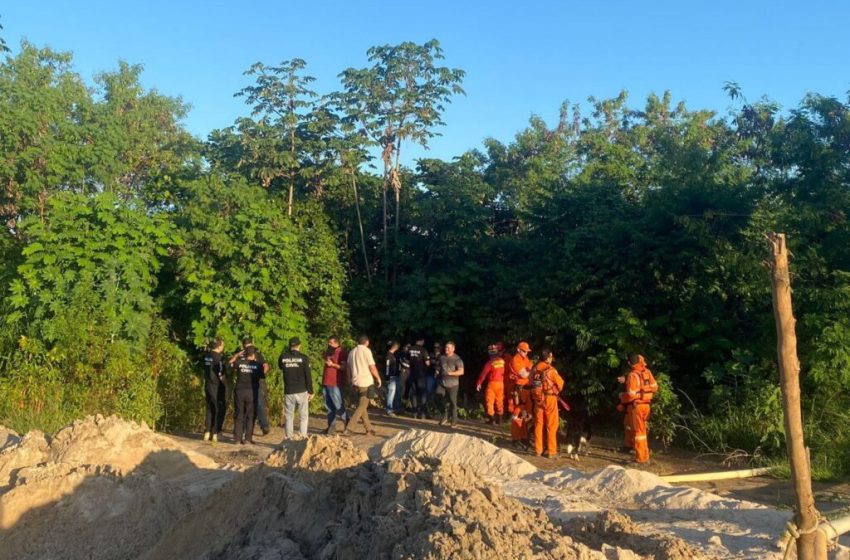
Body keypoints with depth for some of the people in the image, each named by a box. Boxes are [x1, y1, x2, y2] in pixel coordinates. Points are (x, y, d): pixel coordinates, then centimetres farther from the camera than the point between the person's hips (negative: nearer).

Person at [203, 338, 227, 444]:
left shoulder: (207, 356, 7)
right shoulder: (219, 357, -17)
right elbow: (221, 375, -18)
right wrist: (227, 386, -7)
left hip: (208, 386, 7)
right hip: (217, 387, -7)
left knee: (210, 409, 16)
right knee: (220, 410, 2)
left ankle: (207, 433, 19)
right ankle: (215, 434, 1)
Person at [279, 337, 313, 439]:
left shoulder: (283, 357, 0)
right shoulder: (303, 358, -7)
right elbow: (308, 376, -6)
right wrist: (310, 391, 1)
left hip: (288, 392, 2)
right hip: (302, 391, -2)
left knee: (289, 416, 11)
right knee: (303, 416, 7)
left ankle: (289, 438, 9)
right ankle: (303, 437, 1)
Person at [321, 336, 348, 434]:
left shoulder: (341, 352, -9)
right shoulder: (329, 351, 16)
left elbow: (344, 367, -17)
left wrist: (332, 364, -21)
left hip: (335, 384, -8)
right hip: (326, 383, 8)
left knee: (338, 405, -6)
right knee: (329, 406, 9)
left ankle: (347, 422, 5)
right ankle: (331, 425, 14)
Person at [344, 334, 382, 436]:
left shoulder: (352, 352, 10)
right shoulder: (366, 351, -9)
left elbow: (349, 368, 14)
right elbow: (372, 367, -11)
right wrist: (378, 378, 4)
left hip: (356, 382, 7)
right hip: (366, 382, -7)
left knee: (362, 405, 15)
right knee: (362, 406, -5)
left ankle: (368, 428, 18)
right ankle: (347, 428, -14)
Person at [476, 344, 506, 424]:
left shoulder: (490, 362, -14)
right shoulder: (502, 361, -2)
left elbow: (484, 373, -11)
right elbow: (504, 372, 4)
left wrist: (479, 383, -4)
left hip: (492, 383, -5)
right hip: (501, 383, 5)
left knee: (490, 401, 5)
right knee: (499, 401, 14)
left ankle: (491, 418, 2)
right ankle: (499, 418, 20)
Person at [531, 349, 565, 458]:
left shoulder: (534, 369, -1)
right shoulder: (551, 370, -16)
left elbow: (532, 383, 5)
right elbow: (560, 383, -7)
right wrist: (557, 390, 12)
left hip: (537, 399, 5)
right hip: (550, 398, -5)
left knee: (538, 425, 12)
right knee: (551, 426, 4)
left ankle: (538, 450, 17)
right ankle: (551, 451, 6)